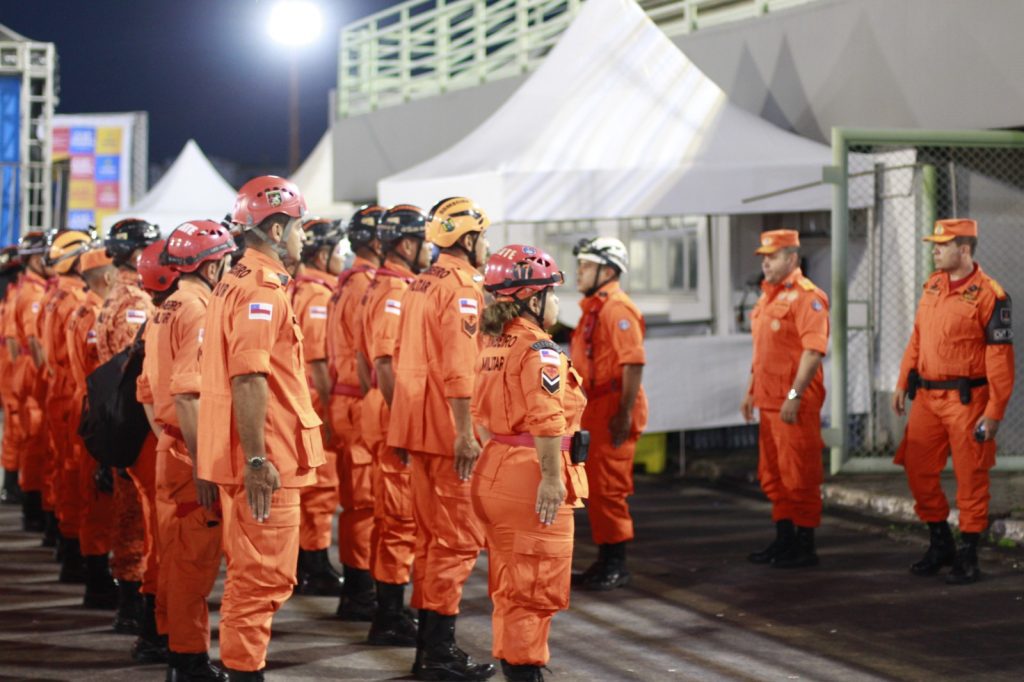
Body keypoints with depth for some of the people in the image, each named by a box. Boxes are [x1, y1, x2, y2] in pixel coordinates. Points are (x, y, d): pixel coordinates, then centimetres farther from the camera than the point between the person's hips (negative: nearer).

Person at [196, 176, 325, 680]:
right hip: (264, 458, -10)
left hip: (246, 456, 10)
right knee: (264, 577, -5)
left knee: (251, 574, 17)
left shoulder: (234, 283, 17)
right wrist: (257, 458, -24)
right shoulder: (262, 289, -15)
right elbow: (249, 377, -23)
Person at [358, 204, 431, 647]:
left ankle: (391, 611, 22)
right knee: (401, 518, -6)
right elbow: (385, 364, -22)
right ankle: (389, 619, -2)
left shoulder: (385, 287, 16)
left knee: (391, 516, 15)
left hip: (388, 410, 11)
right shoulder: (396, 291, -16)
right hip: (395, 414, -11)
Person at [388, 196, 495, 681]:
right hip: (447, 428, -9)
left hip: (416, 423, 9)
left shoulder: (420, 285, 15)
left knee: (430, 533, 14)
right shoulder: (461, 288, -13)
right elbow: (458, 369, -21)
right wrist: (464, 434, -22)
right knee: (458, 537, -5)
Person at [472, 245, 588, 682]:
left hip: (495, 471, 9)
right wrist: (552, 478, -23)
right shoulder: (540, 350, -15)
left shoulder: (492, 346, 12)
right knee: (539, 585, -1)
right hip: (530, 475, -9)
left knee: (509, 584, 17)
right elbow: (546, 422, -23)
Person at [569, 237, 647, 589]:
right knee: (595, 487, 14)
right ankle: (605, 561, 21)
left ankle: (616, 566, -1)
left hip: (612, 413, -10)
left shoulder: (618, 309, -15)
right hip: (594, 410, 10)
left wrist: (624, 413, -25)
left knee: (608, 488, -7)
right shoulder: (594, 308, 18)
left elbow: (634, 362, -22)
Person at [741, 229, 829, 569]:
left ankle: (805, 547, 3)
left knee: (799, 475, -4)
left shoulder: (806, 296, -12)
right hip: (769, 400, 10)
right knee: (772, 474, 15)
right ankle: (784, 539, 24)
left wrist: (795, 396, -25)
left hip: (795, 403, -10)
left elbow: (814, 350, -21)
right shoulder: (768, 296, 17)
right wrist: (751, 391, 22)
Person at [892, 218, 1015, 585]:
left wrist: (994, 413, -15)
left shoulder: (989, 295, -11)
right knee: (918, 471, 9)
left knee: (970, 479, 0)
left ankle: (968, 558, 10)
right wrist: (902, 384, 14)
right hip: (927, 396, 7)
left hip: (966, 399, -7)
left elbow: (1000, 358, -12)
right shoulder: (932, 286, 10)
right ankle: (940, 544, 25)